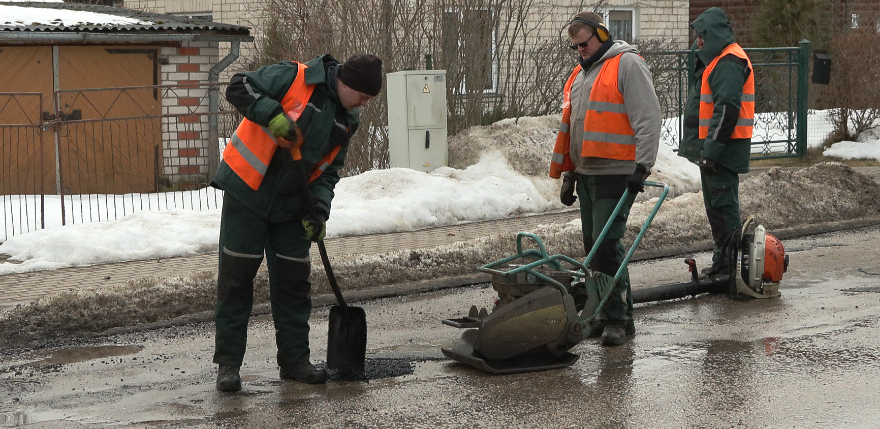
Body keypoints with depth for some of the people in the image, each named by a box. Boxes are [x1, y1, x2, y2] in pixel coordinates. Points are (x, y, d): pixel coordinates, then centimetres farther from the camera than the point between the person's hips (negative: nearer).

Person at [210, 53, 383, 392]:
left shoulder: (346, 121, 6)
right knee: (236, 277, -3)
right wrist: (273, 115, -30)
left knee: (293, 280, 8)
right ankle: (228, 362, 3)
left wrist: (319, 209, -7)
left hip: (290, 206, 7)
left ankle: (295, 359, 17)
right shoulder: (296, 79, -14)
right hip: (247, 192, -7)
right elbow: (239, 88, -17)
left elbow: (329, 170, 9)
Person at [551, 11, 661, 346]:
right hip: (586, 174, 9)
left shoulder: (627, 64, -8)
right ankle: (611, 313, 18)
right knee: (593, 245, 10)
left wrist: (642, 166, -20)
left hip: (617, 174, -9)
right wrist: (568, 174, 22)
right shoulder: (580, 74, 19)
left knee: (607, 245, -12)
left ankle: (618, 318, -6)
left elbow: (648, 119, -15)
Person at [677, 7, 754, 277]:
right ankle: (722, 262, 23)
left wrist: (711, 150, -25)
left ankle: (729, 263, -6)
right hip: (711, 147, 11)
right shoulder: (715, 60, 19)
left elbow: (727, 110, -24)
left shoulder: (729, 63, -16)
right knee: (715, 204, 16)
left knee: (723, 204, -9)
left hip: (723, 148, -11)